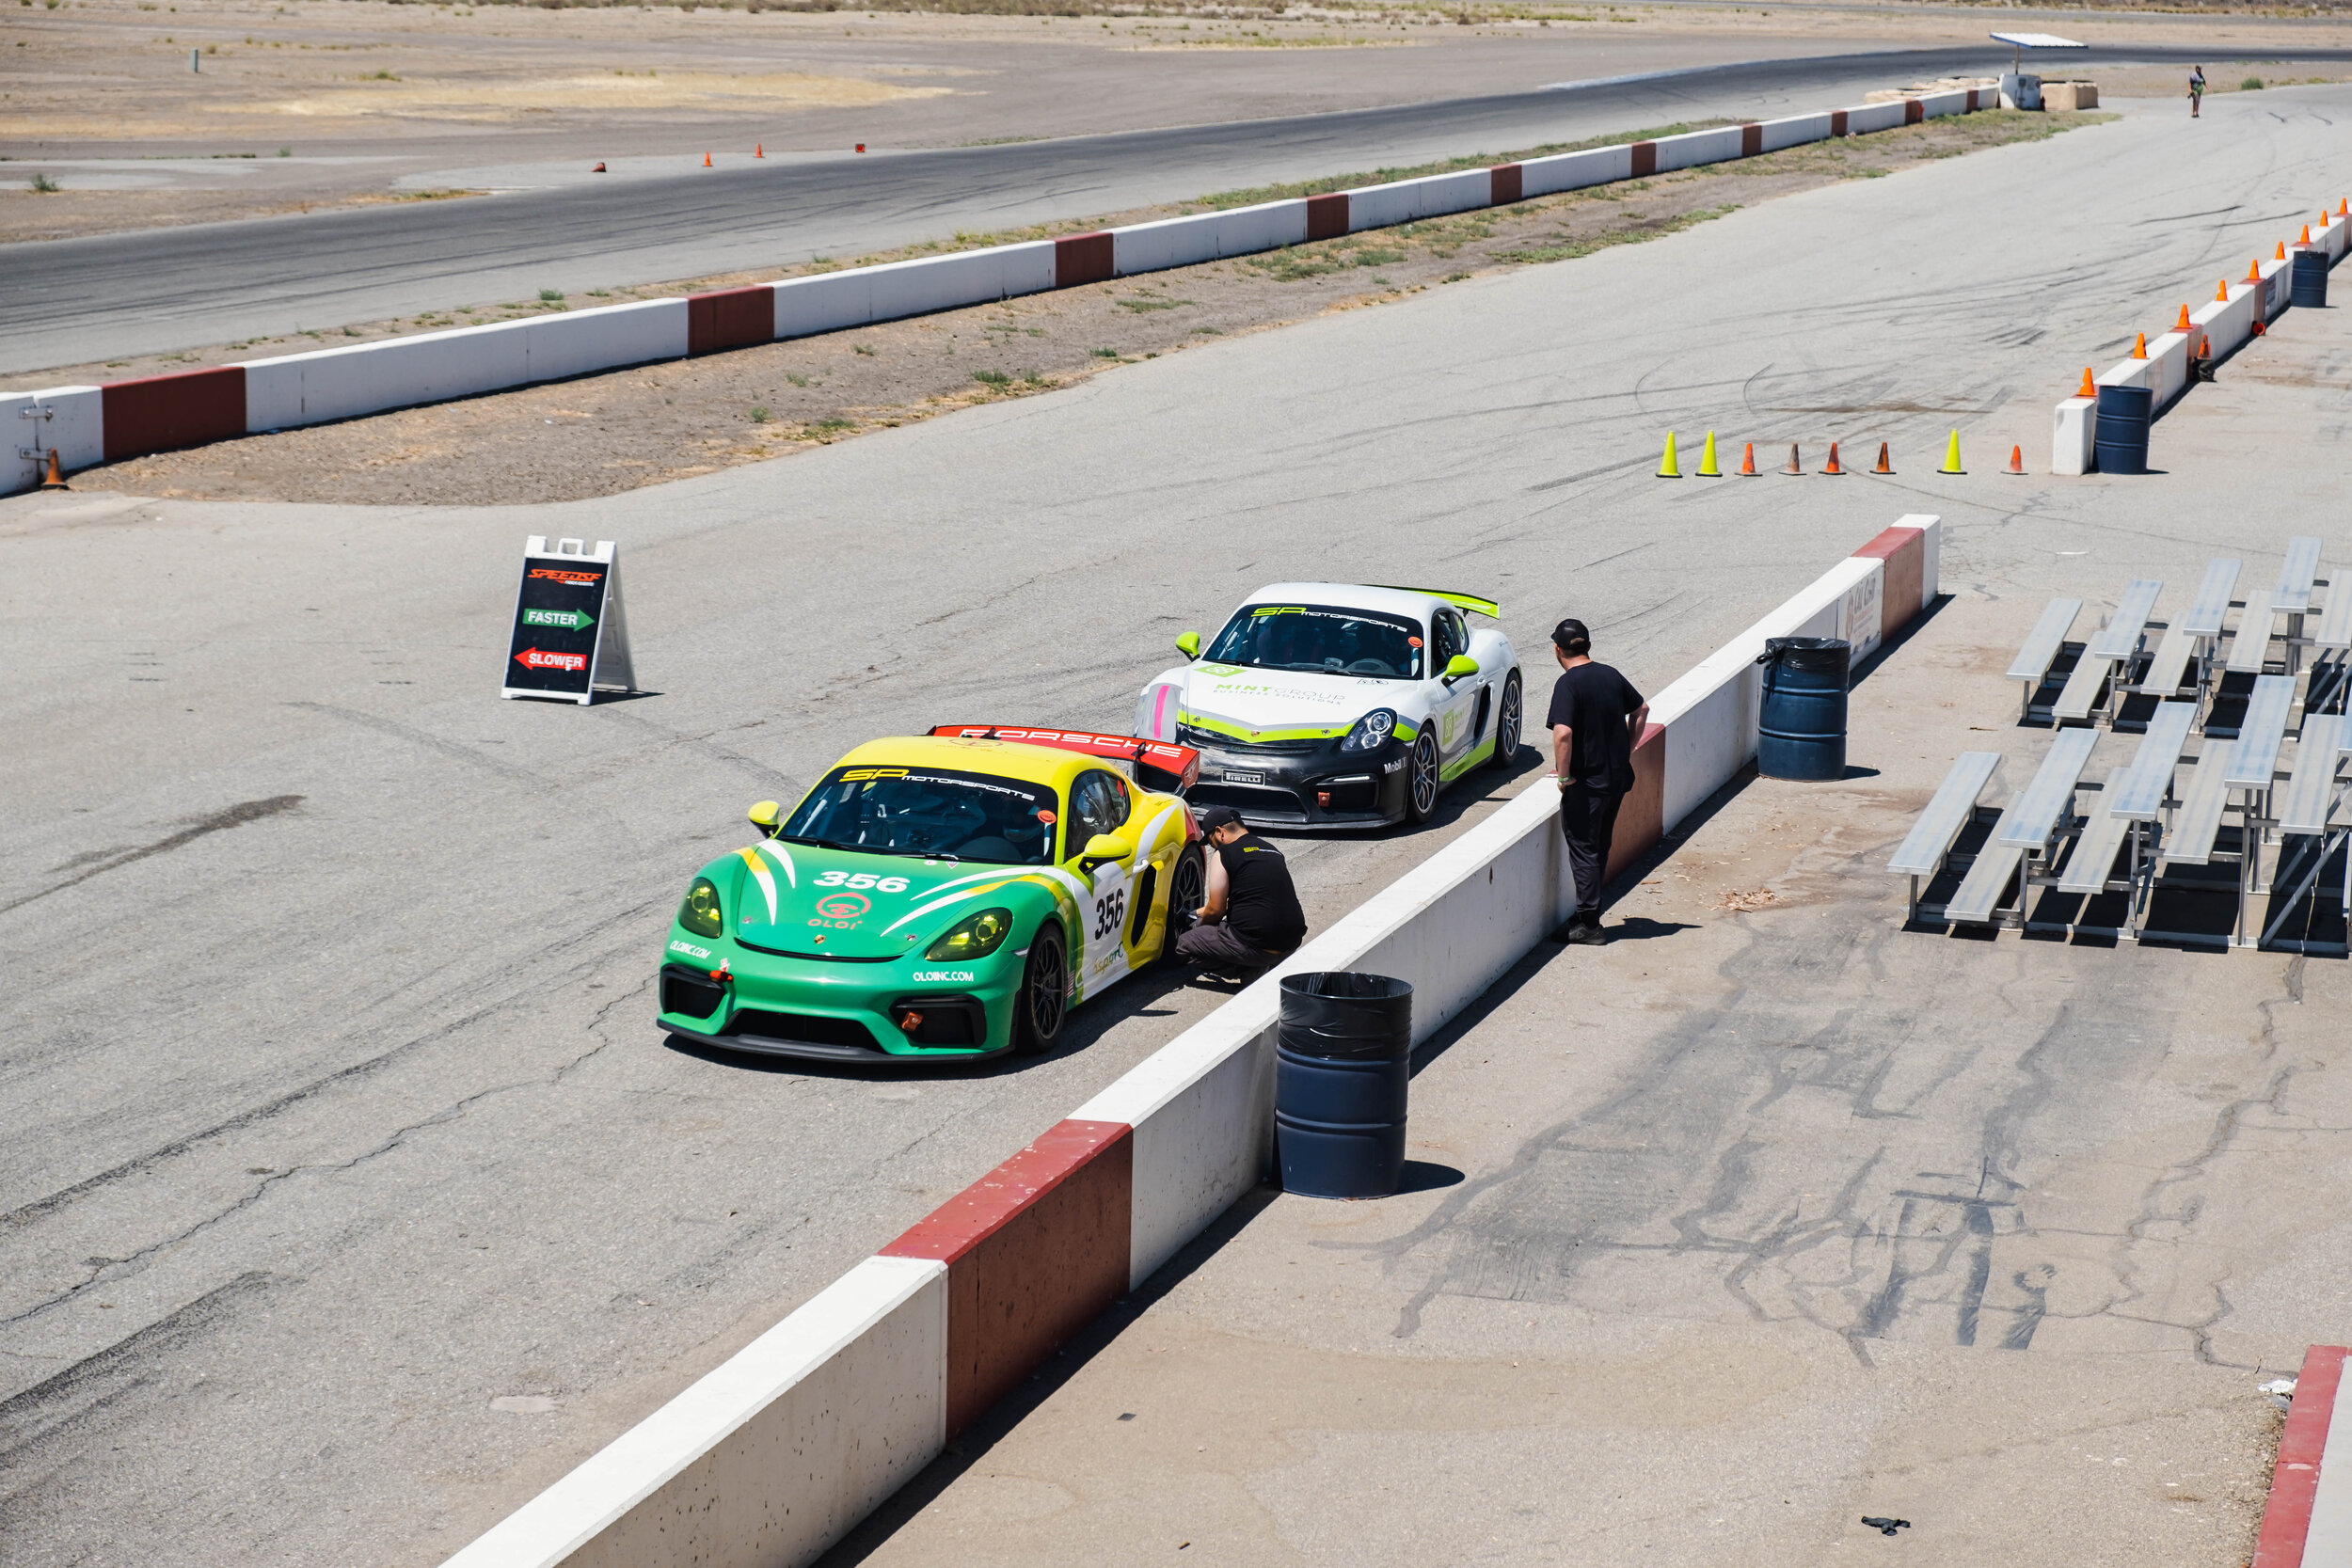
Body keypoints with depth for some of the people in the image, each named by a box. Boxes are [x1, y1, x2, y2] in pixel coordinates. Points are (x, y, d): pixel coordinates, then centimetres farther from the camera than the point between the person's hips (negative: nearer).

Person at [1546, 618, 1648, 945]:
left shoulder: (1568, 684, -17)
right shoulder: (1610, 676, 5)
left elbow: (1562, 733, -29)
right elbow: (1641, 709, 19)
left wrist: (1564, 775, -17)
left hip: (1586, 783, -7)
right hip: (1617, 778, 7)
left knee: (1583, 850, 1)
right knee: (1600, 847, 18)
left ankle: (1587, 924, 3)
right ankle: (1589, 913, 27)